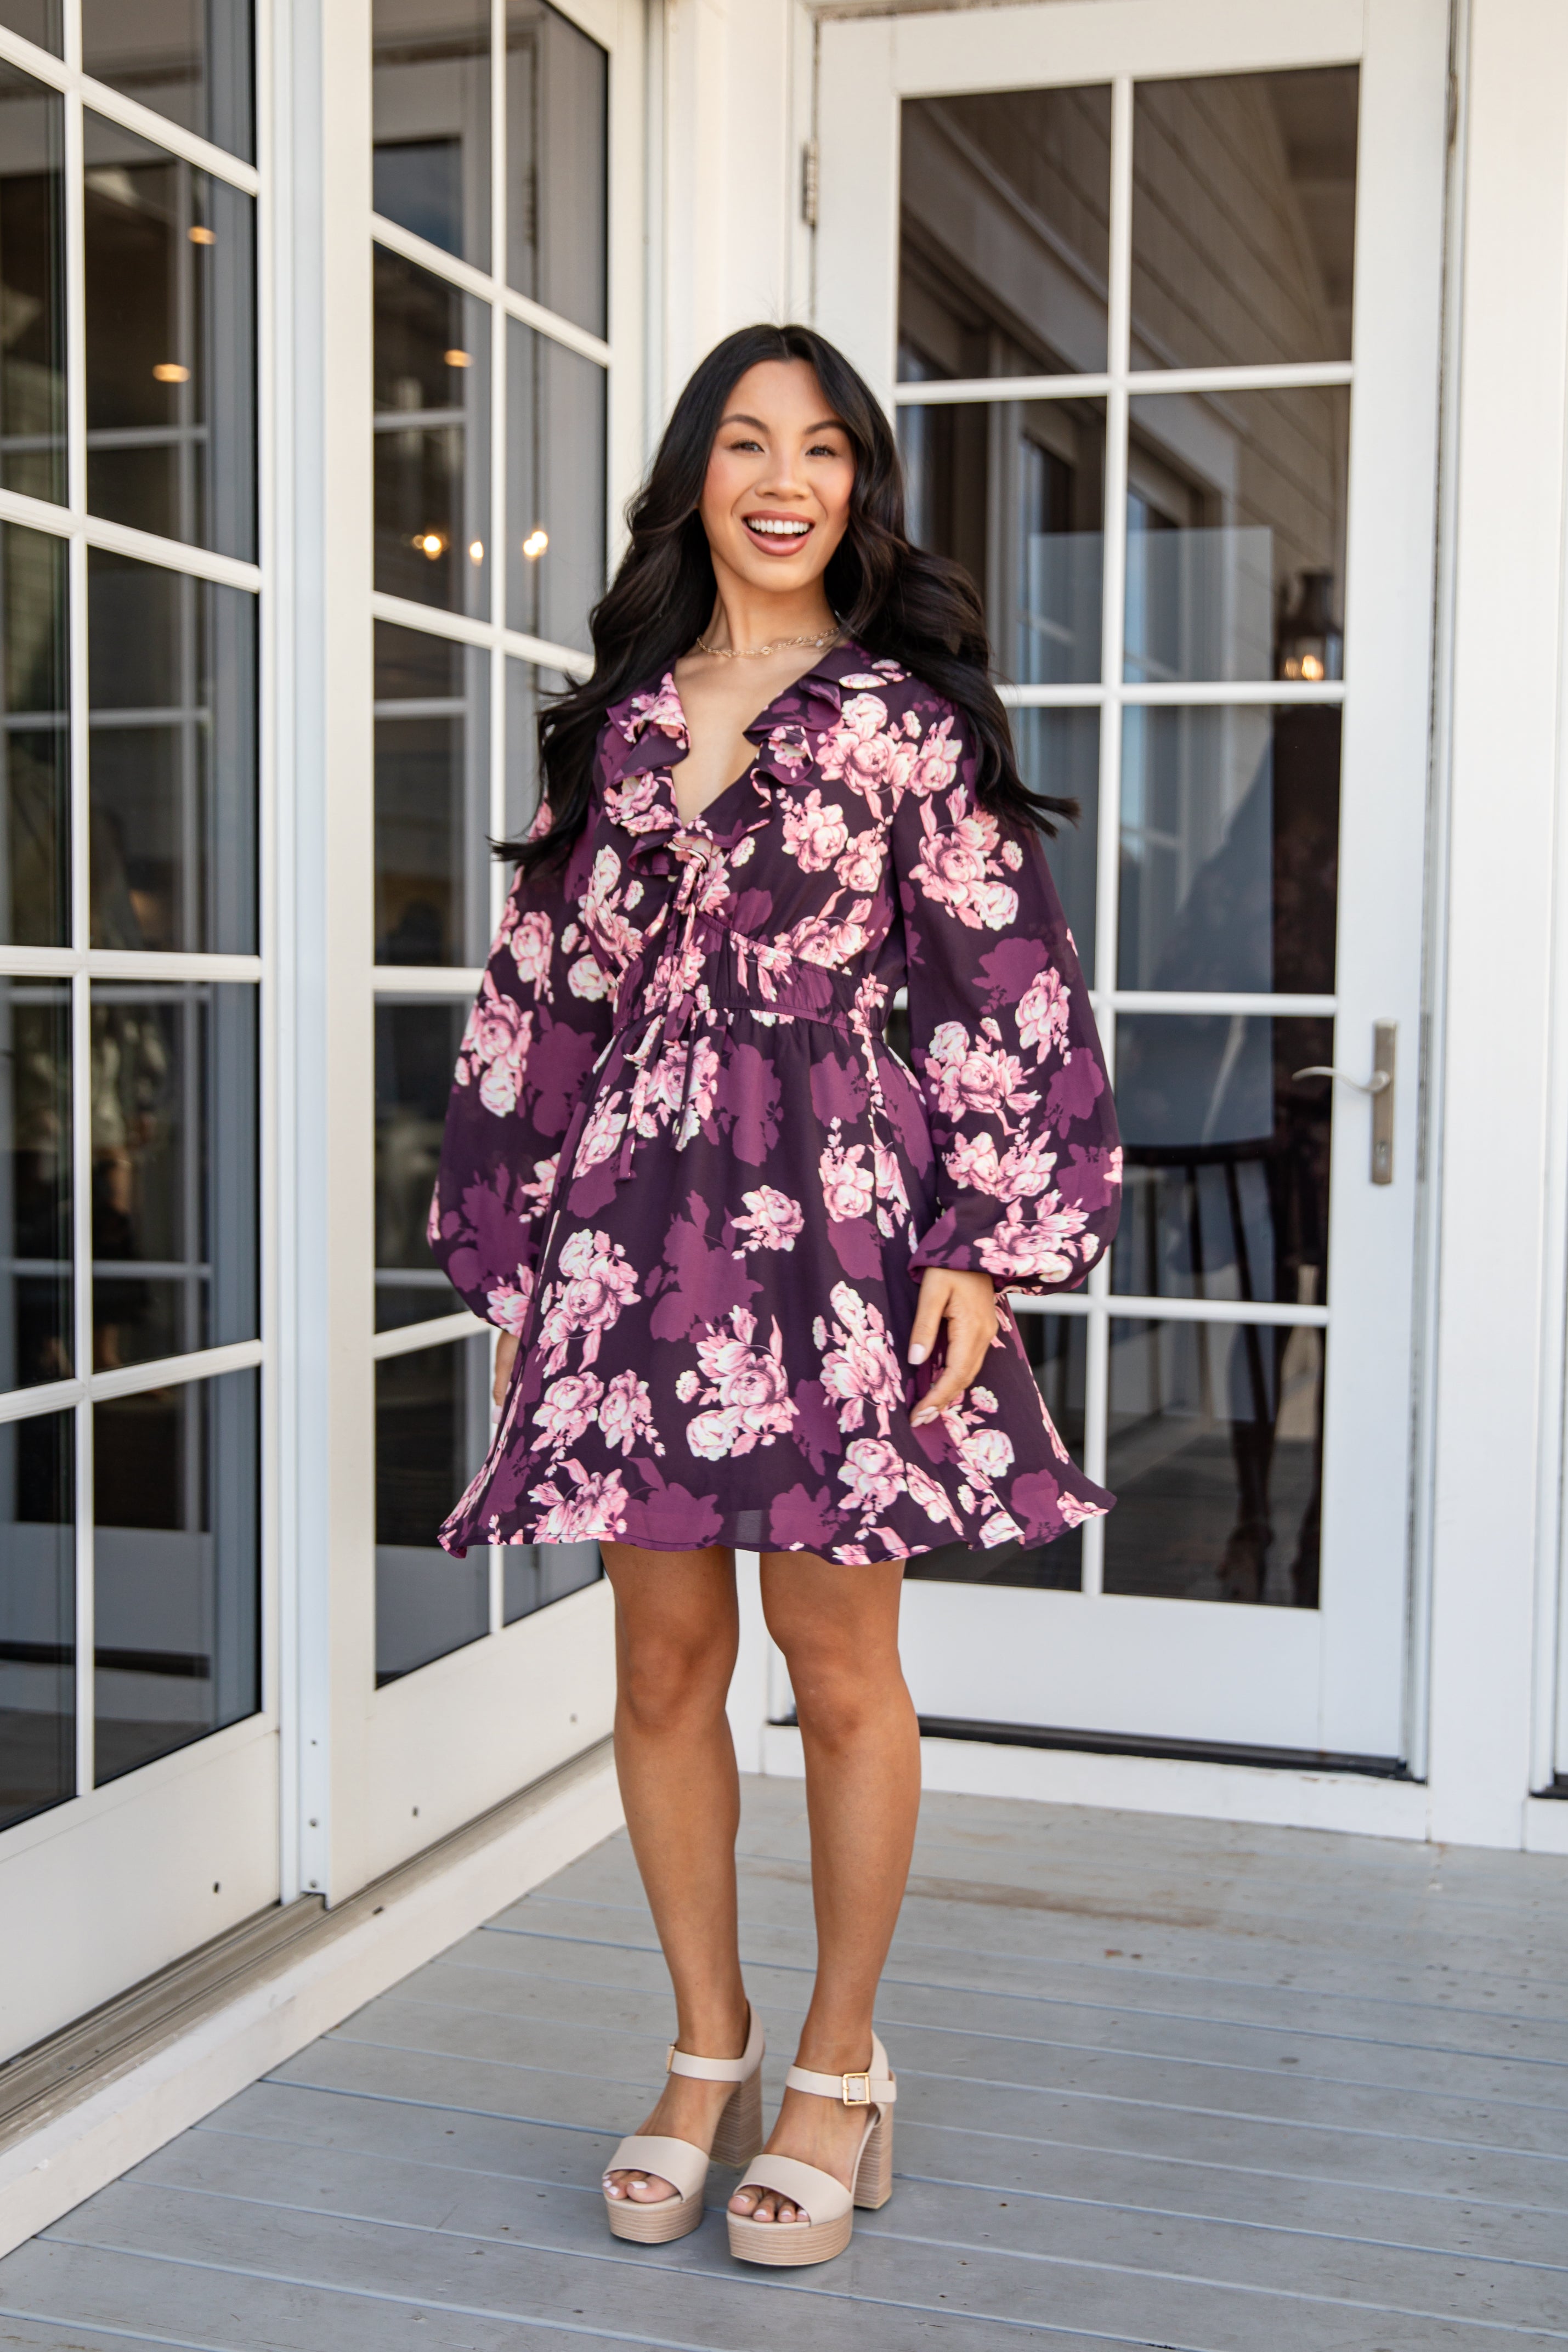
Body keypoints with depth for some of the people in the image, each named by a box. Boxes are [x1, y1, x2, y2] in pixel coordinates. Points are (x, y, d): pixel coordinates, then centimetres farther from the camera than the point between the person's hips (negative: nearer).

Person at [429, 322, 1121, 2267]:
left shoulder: (907, 711, 4)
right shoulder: (619, 722, 14)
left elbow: (1007, 988, -1)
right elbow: (545, 986, 15)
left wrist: (988, 1245, -9)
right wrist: (513, 1260, 11)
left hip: (836, 1217, -3)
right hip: (633, 1213, 4)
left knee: (837, 1654, 1)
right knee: (662, 1654, 7)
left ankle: (839, 2066, 20)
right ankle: (705, 2051, 24)